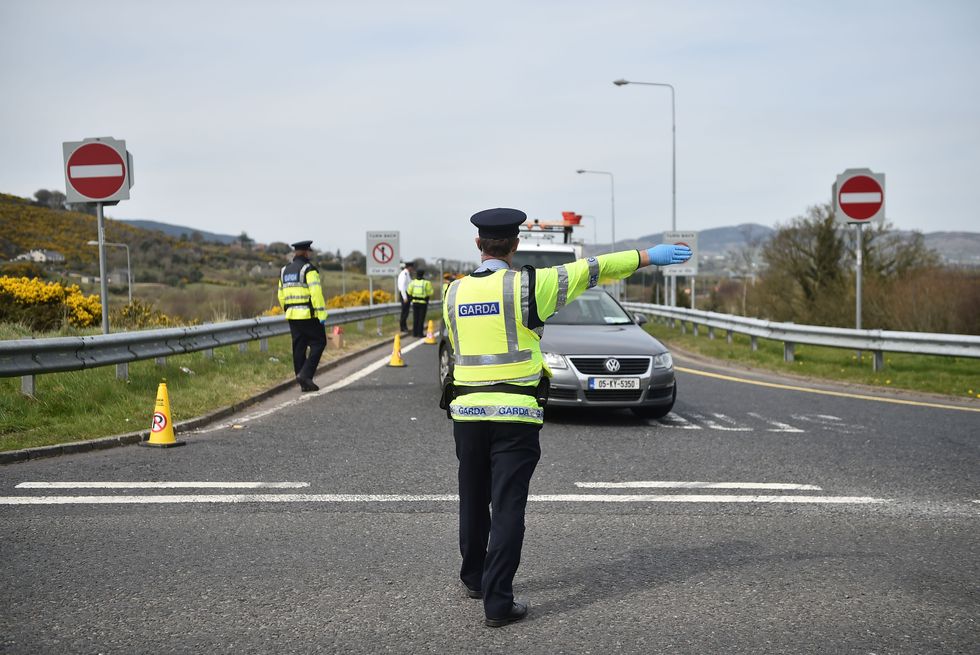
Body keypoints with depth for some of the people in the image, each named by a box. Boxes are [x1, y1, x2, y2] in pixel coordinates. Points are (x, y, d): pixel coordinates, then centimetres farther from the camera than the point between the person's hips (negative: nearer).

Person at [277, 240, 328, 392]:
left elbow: (281, 296, 17)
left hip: (292, 315, 7)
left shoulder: (284, 271, 14)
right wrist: (322, 314, -16)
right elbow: (316, 293, -17)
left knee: (299, 347, 8)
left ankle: (304, 383, 9)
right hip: (309, 314, -7)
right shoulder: (309, 269, -9)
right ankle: (305, 374, -10)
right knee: (318, 343, 3)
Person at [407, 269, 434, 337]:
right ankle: (420, 333, 2)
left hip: (415, 302, 3)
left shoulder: (413, 282, -2)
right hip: (423, 302, -3)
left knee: (415, 318, 11)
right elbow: (430, 293, -8)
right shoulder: (426, 283, -12)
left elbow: (409, 292, 3)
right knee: (421, 318, 2)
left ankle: (415, 332, 13)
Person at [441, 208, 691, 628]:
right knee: (507, 506, -2)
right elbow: (591, 270, -6)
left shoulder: (454, 293, 6)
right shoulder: (526, 285, -9)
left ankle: (474, 579, 35)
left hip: (466, 411, 5)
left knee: (473, 500, 18)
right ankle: (498, 602, -2)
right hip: (516, 413, -5)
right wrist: (647, 257, 1)